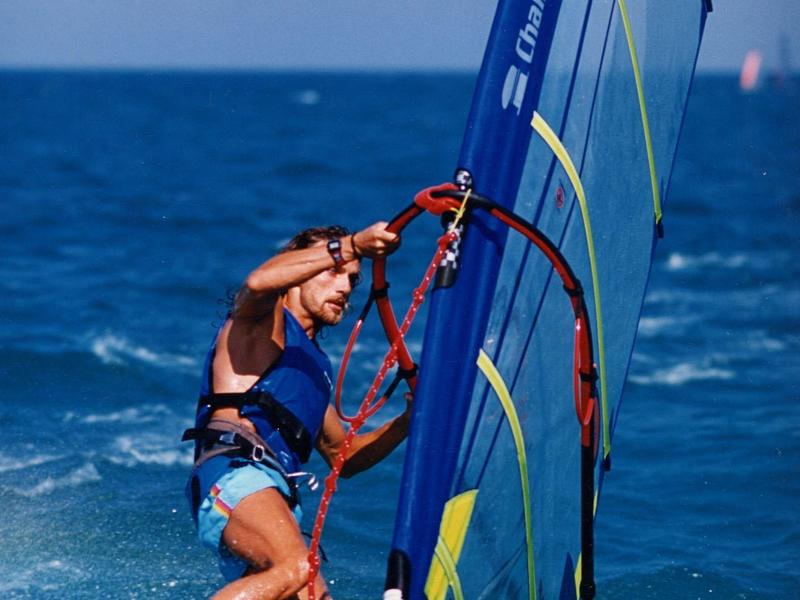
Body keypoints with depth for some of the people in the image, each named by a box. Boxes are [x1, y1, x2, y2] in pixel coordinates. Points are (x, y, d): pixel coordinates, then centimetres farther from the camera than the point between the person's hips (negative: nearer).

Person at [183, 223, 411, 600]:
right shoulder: (261, 318, 14)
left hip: (277, 498, 8)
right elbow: (259, 282, -13)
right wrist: (350, 246, -18)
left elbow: (342, 457, 40)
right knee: (296, 569, -33)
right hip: (233, 473, -8)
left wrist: (407, 421, 25)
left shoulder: (315, 364, 36)